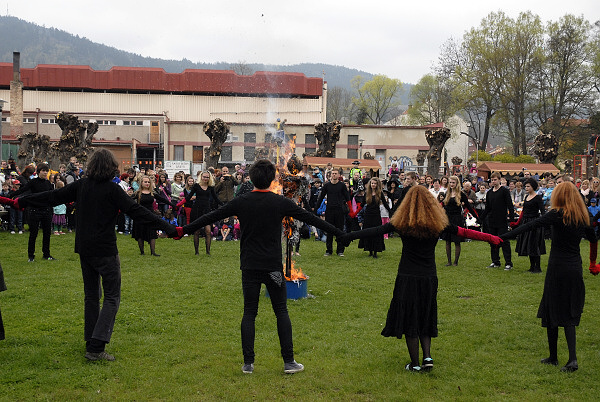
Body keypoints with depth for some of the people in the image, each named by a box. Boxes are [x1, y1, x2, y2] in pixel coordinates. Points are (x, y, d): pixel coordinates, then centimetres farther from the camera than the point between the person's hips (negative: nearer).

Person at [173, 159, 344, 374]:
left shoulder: (240, 202, -1)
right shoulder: (281, 203, -4)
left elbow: (211, 217, 5)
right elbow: (311, 218, 2)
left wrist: (184, 230, 16)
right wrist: (341, 234, 10)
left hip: (249, 266, 1)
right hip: (273, 266, -1)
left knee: (249, 313, 7)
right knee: (281, 312, 6)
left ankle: (248, 363, 6)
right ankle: (289, 362, 5)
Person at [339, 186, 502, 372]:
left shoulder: (402, 223, -7)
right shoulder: (438, 224, -2)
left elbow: (376, 231, -8)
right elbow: (463, 232, 6)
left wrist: (348, 236, -2)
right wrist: (491, 238, 17)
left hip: (407, 278, -2)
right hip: (429, 278, 2)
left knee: (409, 320, 7)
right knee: (425, 319, 19)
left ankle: (415, 364, 10)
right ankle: (427, 356, 6)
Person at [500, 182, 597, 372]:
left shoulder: (557, 214, -10)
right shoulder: (582, 218, 6)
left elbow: (531, 226, -18)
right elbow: (593, 240, 19)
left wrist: (504, 237, -20)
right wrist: (593, 263, 35)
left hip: (558, 269, -5)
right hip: (575, 269, 5)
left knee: (552, 312, 7)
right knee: (569, 314, 9)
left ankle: (553, 356, 15)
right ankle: (572, 358, -5)